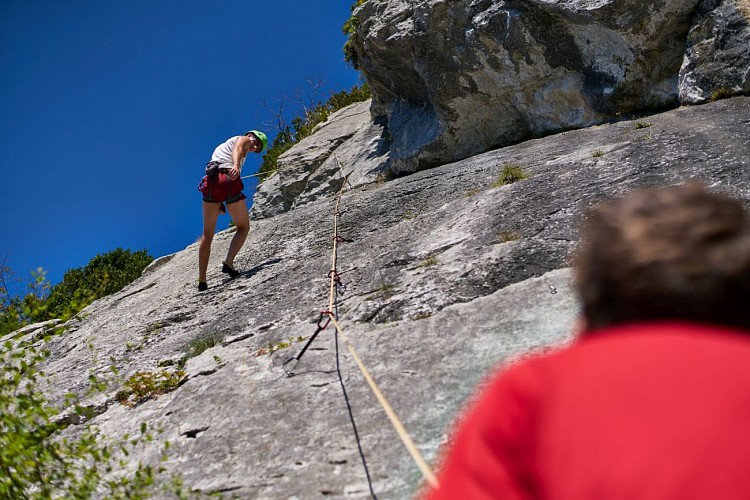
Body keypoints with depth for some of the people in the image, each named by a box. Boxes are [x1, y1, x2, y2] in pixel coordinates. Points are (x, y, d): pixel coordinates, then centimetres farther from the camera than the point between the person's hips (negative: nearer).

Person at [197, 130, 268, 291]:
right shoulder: (243, 139, 17)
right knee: (243, 227, 11)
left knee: (207, 234, 8)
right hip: (229, 180, -6)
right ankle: (229, 263, -10)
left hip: (211, 181, 6)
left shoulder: (222, 146, 39)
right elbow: (237, 149, -8)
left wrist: (219, 202, 27)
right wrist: (236, 165, -30)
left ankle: (202, 281, 3)